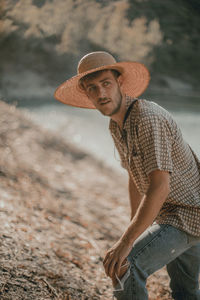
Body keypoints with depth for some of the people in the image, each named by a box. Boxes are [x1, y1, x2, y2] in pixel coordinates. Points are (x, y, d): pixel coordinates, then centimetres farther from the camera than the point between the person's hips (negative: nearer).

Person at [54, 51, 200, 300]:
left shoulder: (149, 118, -27)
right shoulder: (116, 125, 3)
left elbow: (159, 187, -33)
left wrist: (126, 242, -33)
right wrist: (134, 232, 19)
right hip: (169, 212, 10)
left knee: (124, 267, -23)